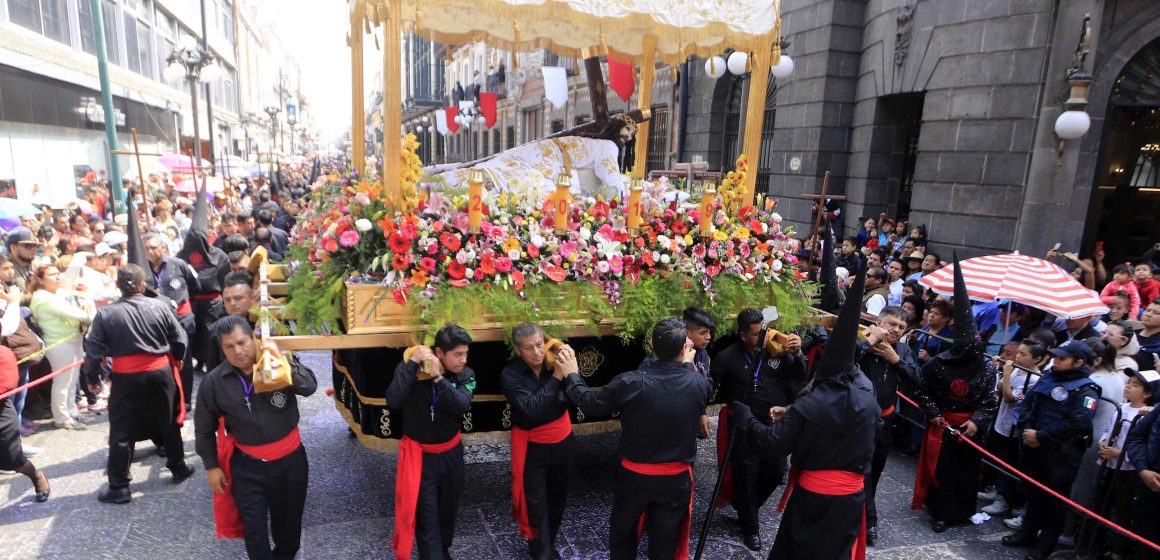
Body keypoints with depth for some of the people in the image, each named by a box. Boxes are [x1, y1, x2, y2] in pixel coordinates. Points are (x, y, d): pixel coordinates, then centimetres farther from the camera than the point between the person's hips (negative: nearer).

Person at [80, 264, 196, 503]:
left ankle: (119, 486, 12)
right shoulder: (160, 307, -6)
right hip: (161, 373, 2)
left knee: (122, 432, 7)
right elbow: (179, 340, -1)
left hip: (126, 378, -2)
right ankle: (178, 468, 30)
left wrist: (92, 377, 9)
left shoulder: (105, 313, -9)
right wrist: (176, 360, 18)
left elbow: (94, 350, -6)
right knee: (169, 423, 17)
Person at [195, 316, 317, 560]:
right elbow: (204, 428, 3)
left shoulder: (276, 364, -10)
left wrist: (282, 361, -34)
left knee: (288, 519, 19)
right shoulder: (214, 382, -8)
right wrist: (211, 466, 4)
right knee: (254, 527, 7)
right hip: (246, 465, 0)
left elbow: (310, 387, -24)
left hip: (289, 458, 1)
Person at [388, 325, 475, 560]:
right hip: (419, 454, -3)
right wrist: (412, 363, -32)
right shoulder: (409, 368, -16)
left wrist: (438, 377, -34)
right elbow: (393, 402, -31)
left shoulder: (466, 375, -9)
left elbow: (462, 406, -26)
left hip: (450, 453, 4)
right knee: (425, 514, -1)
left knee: (448, 508, 22)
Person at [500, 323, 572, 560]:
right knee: (535, 502, 6)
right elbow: (531, 409, -31)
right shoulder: (511, 374, -21)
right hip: (532, 445, -3)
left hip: (562, 439, 4)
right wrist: (556, 377, -33)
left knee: (558, 496, 21)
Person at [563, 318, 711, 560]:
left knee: (623, 539, 24)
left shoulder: (631, 383, -24)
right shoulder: (699, 384, -17)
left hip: (634, 476, -1)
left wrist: (571, 375, 6)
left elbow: (590, 404, -8)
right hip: (676, 479, 1)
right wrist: (688, 365, 22)